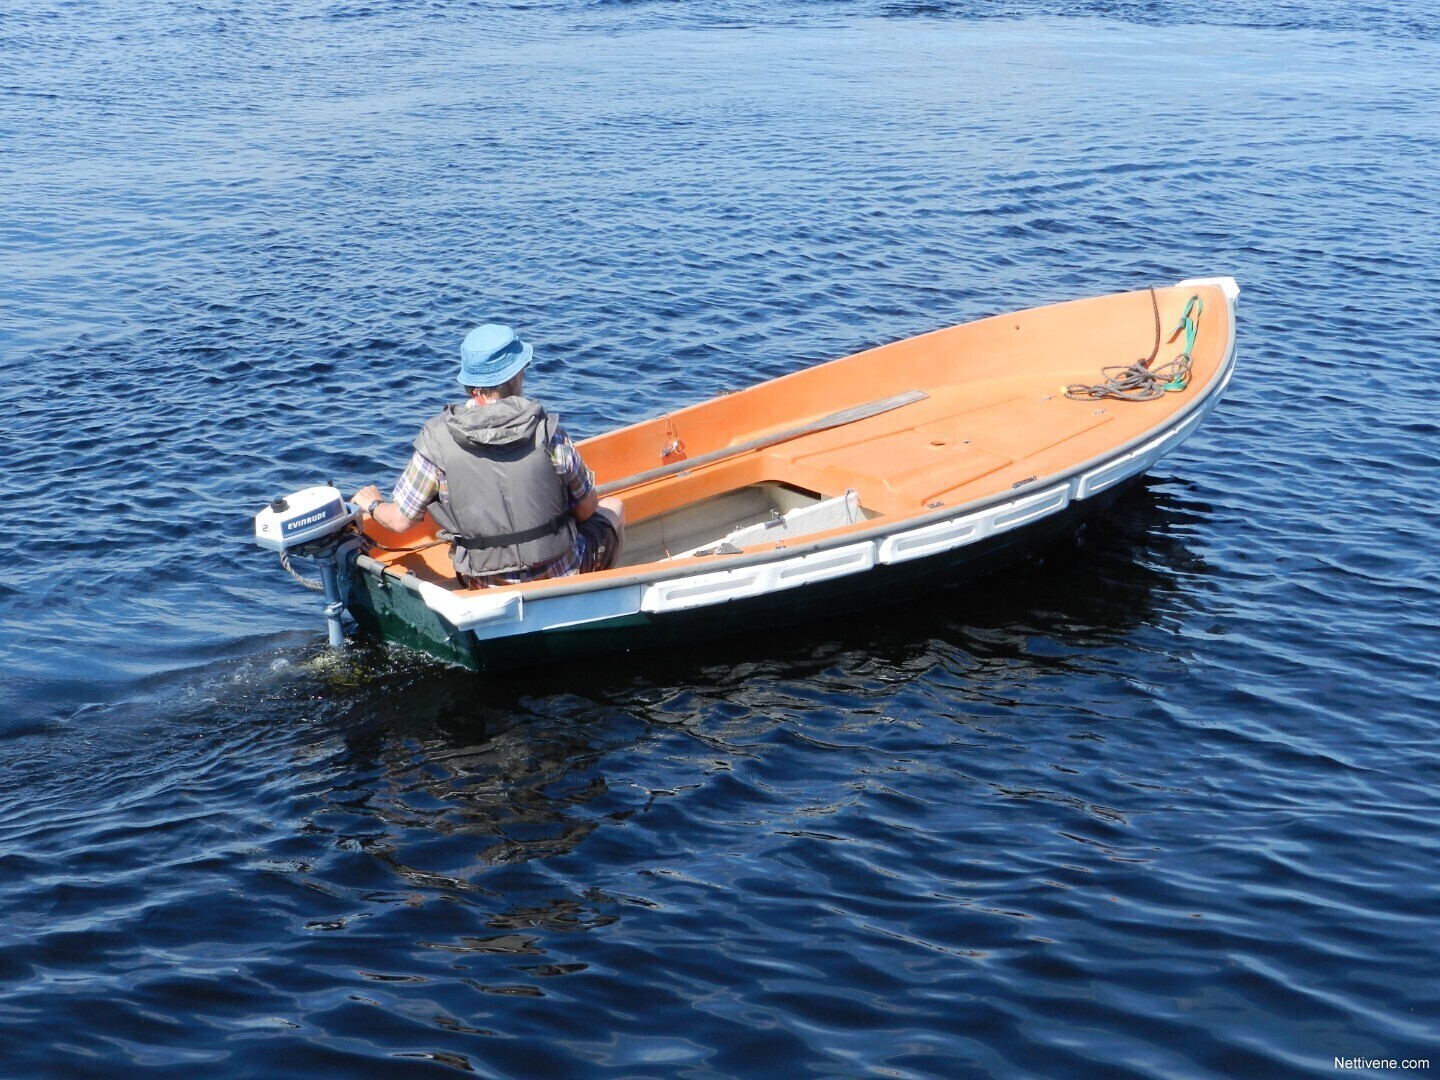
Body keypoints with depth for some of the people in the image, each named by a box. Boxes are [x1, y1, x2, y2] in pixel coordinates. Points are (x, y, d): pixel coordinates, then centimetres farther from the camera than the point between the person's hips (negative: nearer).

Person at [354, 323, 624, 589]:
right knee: (613, 507, 30)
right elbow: (586, 509, -5)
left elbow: (399, 521, -8)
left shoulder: (437, 440, -15)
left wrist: (373, 504, 15)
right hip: (561, 576, -3)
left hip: (486, 588, 3)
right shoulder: (546, 432, -18)